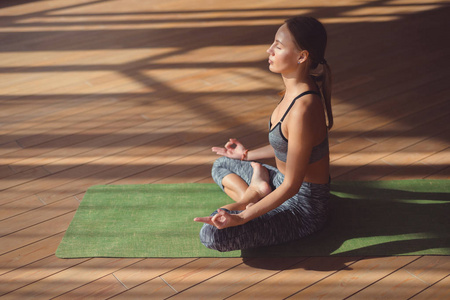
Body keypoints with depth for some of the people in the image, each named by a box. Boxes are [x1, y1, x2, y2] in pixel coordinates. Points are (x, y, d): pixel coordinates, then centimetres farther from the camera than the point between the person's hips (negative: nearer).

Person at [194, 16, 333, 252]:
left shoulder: (303, 109, -30)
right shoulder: (296, 90, -1)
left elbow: (291, 186, -26)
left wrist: (242, 218, -28)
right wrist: (248, 155, 25)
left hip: (304, 207, -9)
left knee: (212, 234, -25)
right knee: (220, 165, 24)